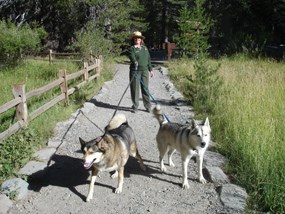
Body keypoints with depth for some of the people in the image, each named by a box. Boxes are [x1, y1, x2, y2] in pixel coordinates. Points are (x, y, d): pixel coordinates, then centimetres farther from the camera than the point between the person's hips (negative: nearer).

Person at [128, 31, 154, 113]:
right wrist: (135, 62, -41)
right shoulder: (132, 48, -1)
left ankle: (148, 106, 14)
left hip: (145, 70, 4)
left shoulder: (145, 48, 15)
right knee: (135, 89, 1)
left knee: (145, 88, 6)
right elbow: (132, 57, -20)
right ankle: (135, 106, 11)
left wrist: (150, 70, 17)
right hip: (135, 71, -4)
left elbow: (148, 59, 18)